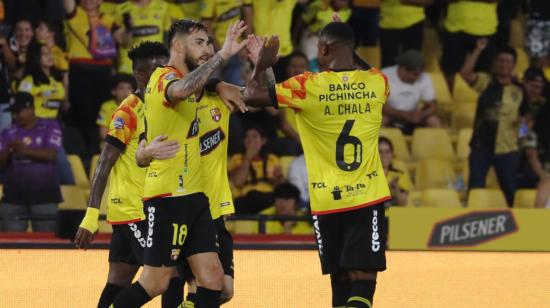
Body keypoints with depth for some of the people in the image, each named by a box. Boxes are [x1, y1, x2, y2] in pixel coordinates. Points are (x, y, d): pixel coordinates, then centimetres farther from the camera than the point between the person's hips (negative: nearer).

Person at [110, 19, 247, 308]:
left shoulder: (180, 77, 16)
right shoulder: (164, 77, -13)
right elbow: (180, 90, -37)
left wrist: (220, 87, 15)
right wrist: (222, 55, -39)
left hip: (193, 194, 9)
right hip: (168, 195, -9)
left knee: (212, 276, 1)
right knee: (155, 283, -5)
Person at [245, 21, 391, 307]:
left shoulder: (308, 87, -10)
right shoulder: (377, 82, -1)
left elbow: (251, 95, -1)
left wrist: (262, 65, 15)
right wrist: (345, 48, 35)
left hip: (327, 200, 0)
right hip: (368, 197, 0)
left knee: (340, 278, 12)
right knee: (363, 279, -7)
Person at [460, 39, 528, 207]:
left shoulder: (519, 90, 2)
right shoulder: (485, 82, 2)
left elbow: (525, 116, 10)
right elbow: (465, 73, -14)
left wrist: (523, 120, -14)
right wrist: (478, 51, -19)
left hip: (507, 150, 0)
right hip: (481, 147, 0)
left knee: (510, 191, 6)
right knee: (475, 189, 2)